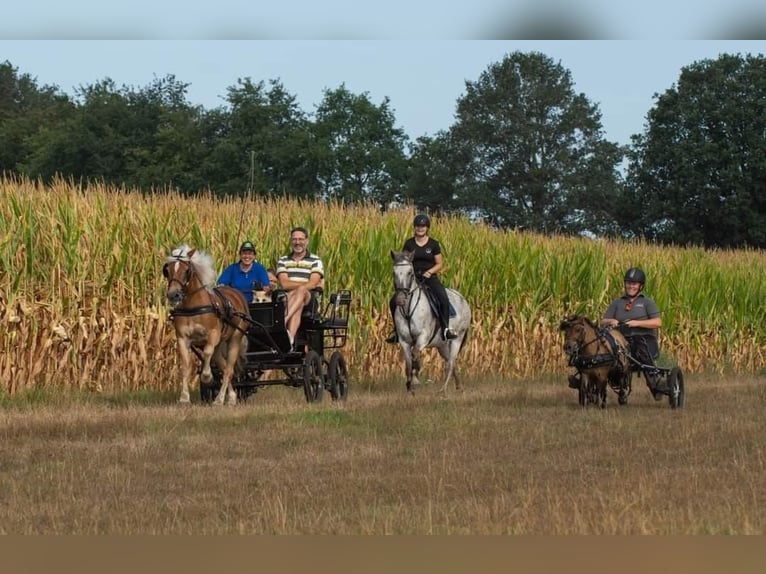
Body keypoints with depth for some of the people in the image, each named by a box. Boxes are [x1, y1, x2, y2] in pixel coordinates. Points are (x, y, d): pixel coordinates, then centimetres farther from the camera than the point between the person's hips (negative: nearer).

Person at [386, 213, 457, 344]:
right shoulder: (409, 244, 7)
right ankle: (398, 330, 6)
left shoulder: (433, 244, 3)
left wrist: (430, 272, -13)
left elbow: (439, 264, 4)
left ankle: (446, 328, -23)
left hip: (430, 278, -2)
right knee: (394, 301, -13)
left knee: (443, 298, -31)